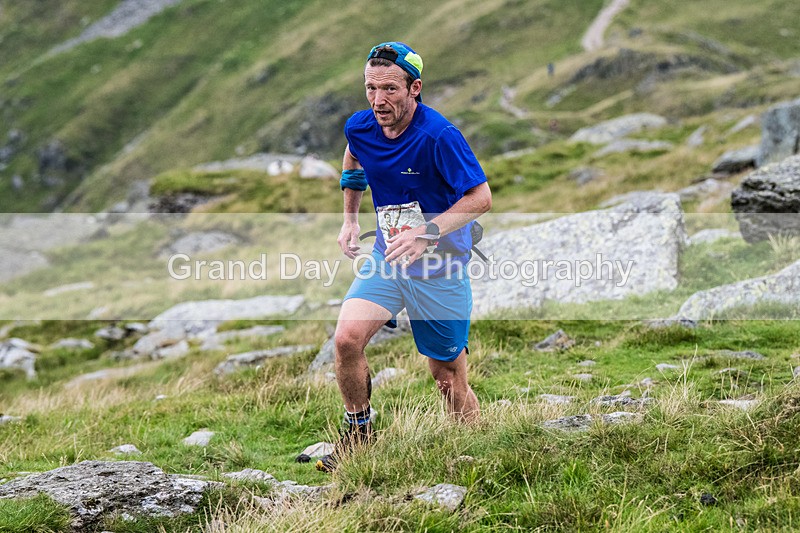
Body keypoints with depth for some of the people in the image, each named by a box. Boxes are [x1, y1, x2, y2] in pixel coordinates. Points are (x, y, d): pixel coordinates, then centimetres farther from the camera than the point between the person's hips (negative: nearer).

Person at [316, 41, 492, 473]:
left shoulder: (438, 136, -24)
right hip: (386, 259, 4)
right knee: (347, 338, -19)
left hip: (440, 271, -4)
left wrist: (427, 232, -32)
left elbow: (481, 198, -22)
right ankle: (358, 433, 4)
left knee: (448, 380, 5)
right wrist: (350, 219, 16)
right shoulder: (360, 128, -6)